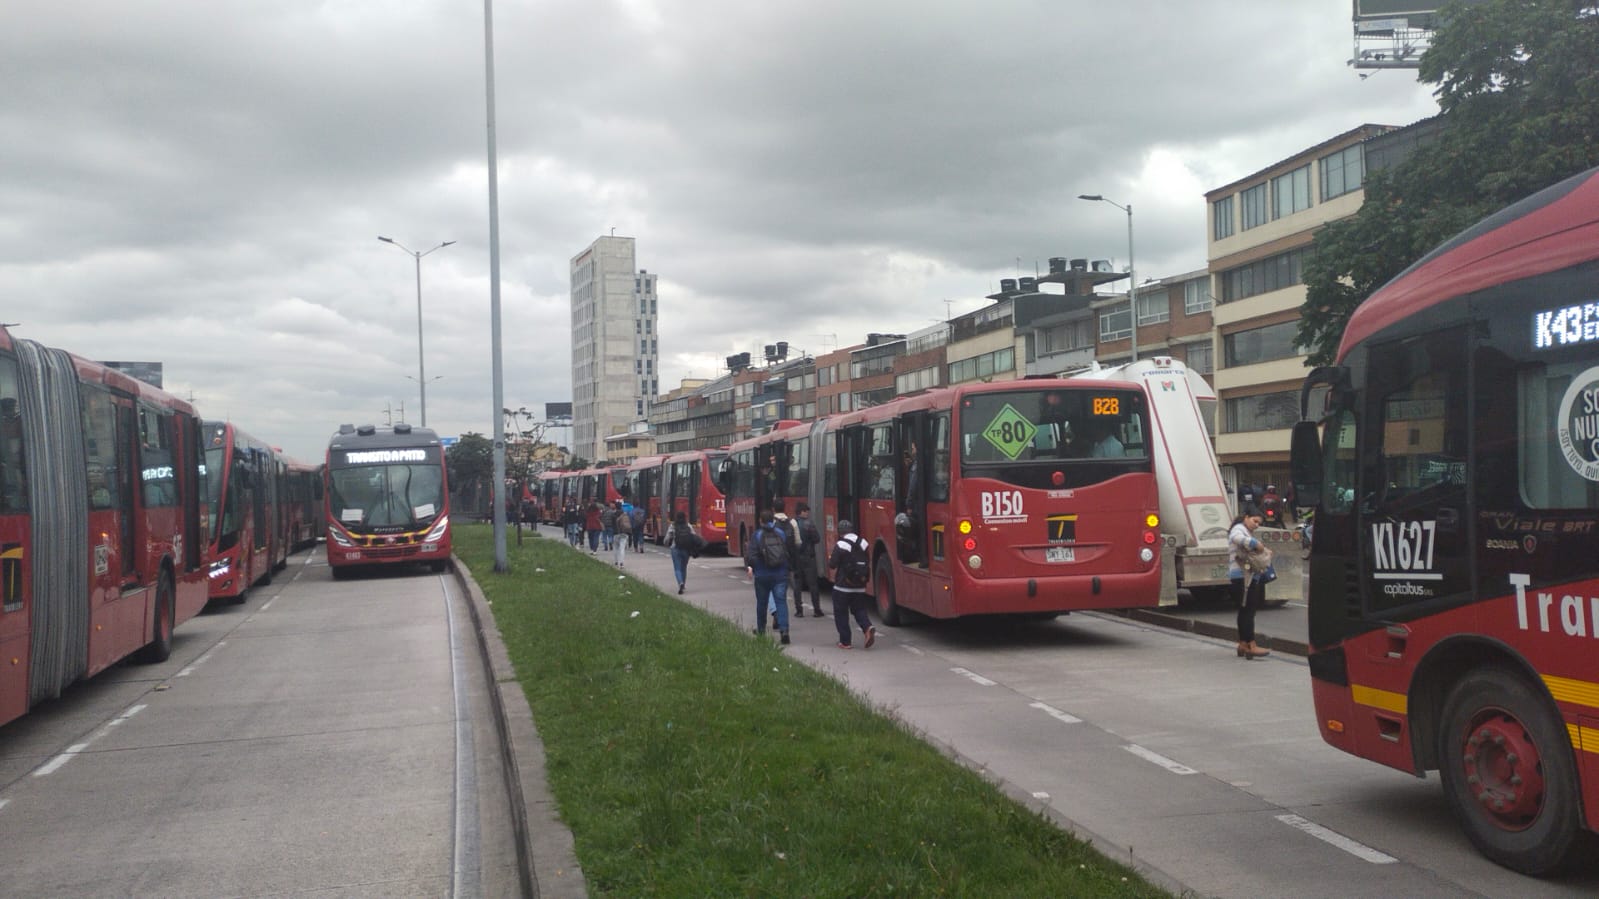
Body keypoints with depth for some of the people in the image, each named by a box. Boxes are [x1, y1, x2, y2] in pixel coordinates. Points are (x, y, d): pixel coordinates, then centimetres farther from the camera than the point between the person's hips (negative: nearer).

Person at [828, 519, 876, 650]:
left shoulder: (840, 545, -14)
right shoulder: (862, 544, 4)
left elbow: (832, 566, -11)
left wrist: (829, 559, 10)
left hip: (842, 586, -5)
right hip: (860, 586, 5)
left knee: (841, 614, 6)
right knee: (859, 610, 15)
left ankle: (845, 641, 8)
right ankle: (868, 627, -12)